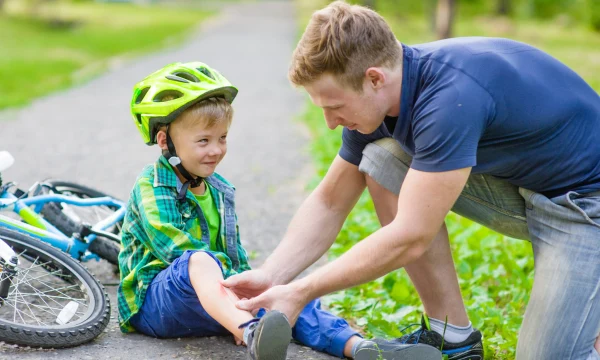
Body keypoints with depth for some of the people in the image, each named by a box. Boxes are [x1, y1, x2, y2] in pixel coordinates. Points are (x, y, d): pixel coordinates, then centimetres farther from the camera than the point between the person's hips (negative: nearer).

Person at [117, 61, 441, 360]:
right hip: (154, 301, -7)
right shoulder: (153, 187, -9)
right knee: (199, 260, -38)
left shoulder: (219, 190, 16)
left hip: (217, 299, 7)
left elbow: (233, 251, 16)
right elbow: (176, 248, -21)